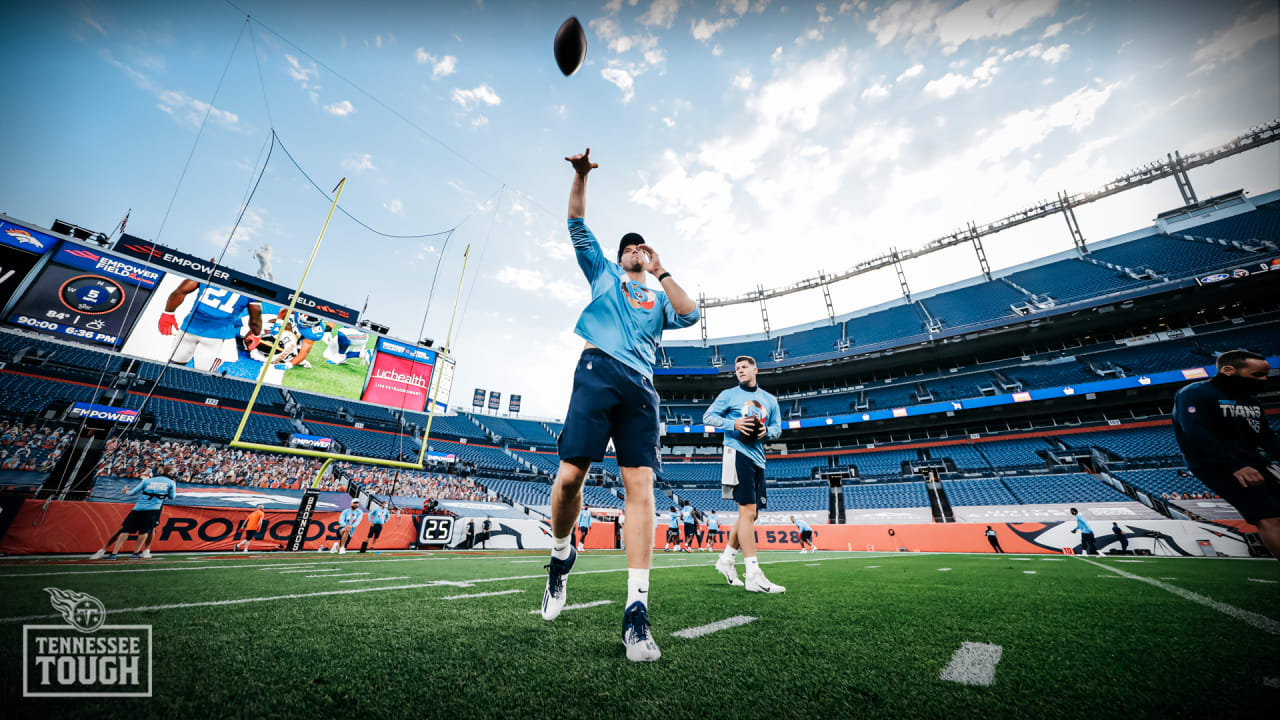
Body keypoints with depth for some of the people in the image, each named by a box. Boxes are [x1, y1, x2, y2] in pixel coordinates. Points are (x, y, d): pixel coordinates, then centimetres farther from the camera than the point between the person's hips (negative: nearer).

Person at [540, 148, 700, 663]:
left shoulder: (659, 297, 28)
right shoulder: (604, 273, 27)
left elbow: (690, 315, 9)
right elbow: (577, 227, 22)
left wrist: (661, 272, 14)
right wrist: (580, 176, 12)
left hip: (640, 387, 2)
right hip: (597, 373, -1)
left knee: (641, 487, -10)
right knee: (570, 475, -11)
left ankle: (636, 612, -7)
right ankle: (561, 557, 20)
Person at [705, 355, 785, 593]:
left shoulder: (769, 400, 17)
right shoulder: (728, 395, 5)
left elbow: (777, 428, 18)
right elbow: (708, 416, 1)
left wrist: (766, 431, -5)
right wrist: (733, 424, -14)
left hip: (758, 458, 6)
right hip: (737, 454, -6)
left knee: (750, 513, 10)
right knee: (747, 511, -13)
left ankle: (726, 559, 27)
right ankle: (753, 575, -10)